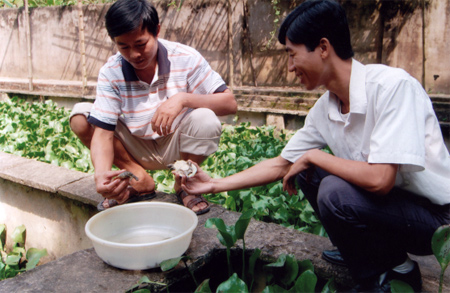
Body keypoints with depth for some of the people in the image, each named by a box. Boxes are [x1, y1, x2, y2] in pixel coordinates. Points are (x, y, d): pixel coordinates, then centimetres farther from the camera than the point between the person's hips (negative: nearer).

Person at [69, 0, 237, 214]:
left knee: (205, 120, -34)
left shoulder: (185, 59, -19)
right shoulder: (111, 73, -15)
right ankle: (140, 181, -3)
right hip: (137, 149, 2)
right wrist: (102, 173, -42)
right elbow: (102, 132, -21)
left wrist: (183, 98, -37)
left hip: (177, 145, -2)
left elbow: (230, 104, -21)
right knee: (79, 118, -16)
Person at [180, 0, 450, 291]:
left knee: (335, 192, -28)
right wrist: (215, 185, 7)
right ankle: (372, 253, 13)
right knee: (307, 172, 2)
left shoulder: (392, 85, -26)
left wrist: (314, 156, -17)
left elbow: (378, 179, -34)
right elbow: (282, 164, 8)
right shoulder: (324, 109, -2)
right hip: (385, 199, 7)